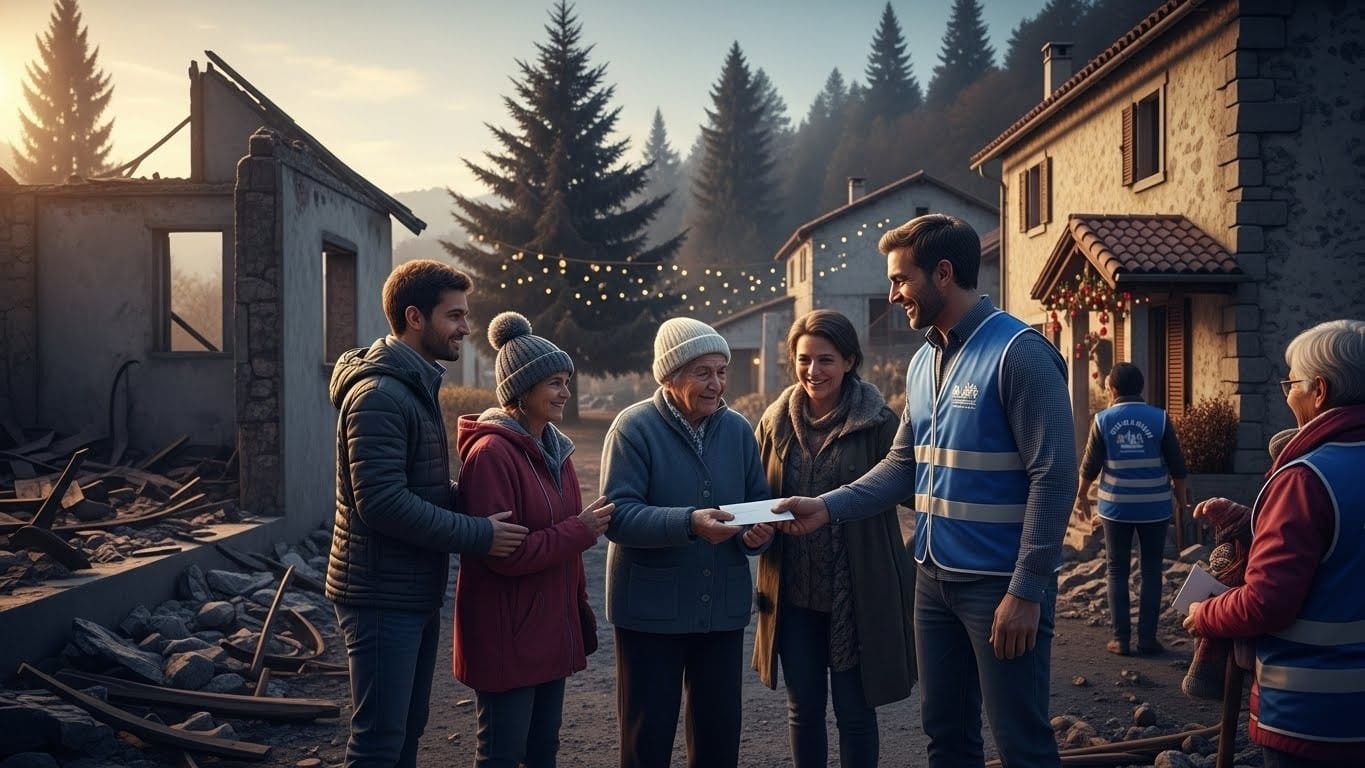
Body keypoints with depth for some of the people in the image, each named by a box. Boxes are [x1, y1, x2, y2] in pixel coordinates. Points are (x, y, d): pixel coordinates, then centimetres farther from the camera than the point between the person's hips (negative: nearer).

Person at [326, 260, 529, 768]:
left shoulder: (416, 386, 15)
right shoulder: (378, 394, -18)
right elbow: (382, 502, -26)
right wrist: (480, 535, -21)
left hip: (415, 593, 10)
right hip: (382, 596, -10)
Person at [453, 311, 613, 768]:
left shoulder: (553, 449, 10)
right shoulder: (491, 454, -17)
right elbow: (501, 553, -22)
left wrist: (581, 614, 16)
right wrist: (581, 531, -17)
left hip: (552, 629, 8)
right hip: (506, 636, -8)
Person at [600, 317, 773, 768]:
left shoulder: (738, 429, 6)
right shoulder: (634, 427, -10)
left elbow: (759, 502, 11)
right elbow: (617, 514, -19)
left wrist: (760, 530, -12)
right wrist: (689, 523, -32)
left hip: (723, 606, 5)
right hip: (651, 607, -4)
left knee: (720, 731, 15)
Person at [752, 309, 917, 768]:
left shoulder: (878, 423, -8)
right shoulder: (776, 421, 4)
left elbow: (890, 496, -7)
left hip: (859, 590, -3)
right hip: (793, 591, 3)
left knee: (854, 709, 9)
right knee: (803, 708, 14)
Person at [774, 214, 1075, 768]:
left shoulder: (1019, 352, -15)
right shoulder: (923, 361, 10)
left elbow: (1053, 477, -18)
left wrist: (1026, 591, -20)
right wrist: (828, 507, 0)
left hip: (1000, 583, -7)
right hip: (934, 578, 8)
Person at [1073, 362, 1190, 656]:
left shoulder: (1103, 420, -5)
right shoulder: (1159, 418, -4)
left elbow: (1090, 466, 0)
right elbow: (1177, 466, -1)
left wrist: (1081, 497, 15)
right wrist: (1181, 499, 14)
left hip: (1116, 507, 0)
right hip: (1154, 507, 0)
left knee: (1118, 572, 8)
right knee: (1151, 571, 9)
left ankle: (1121, 639, 8)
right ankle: (1147, 638, 9)